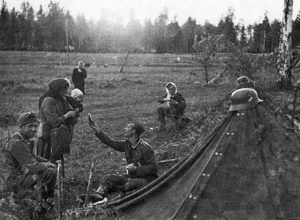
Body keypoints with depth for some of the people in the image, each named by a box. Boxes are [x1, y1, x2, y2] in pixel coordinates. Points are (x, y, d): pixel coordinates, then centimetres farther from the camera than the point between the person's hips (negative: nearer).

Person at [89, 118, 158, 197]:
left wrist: (136, 169, -23)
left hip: (147, 179, -7)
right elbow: (111, 143, 8)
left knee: (130, 184, -36)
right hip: (132, 176, 7)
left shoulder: (145, 148, -18)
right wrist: (98, 131, 3)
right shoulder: (126, 144, 4)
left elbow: (153, 167, -19)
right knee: (108, 178, -8)